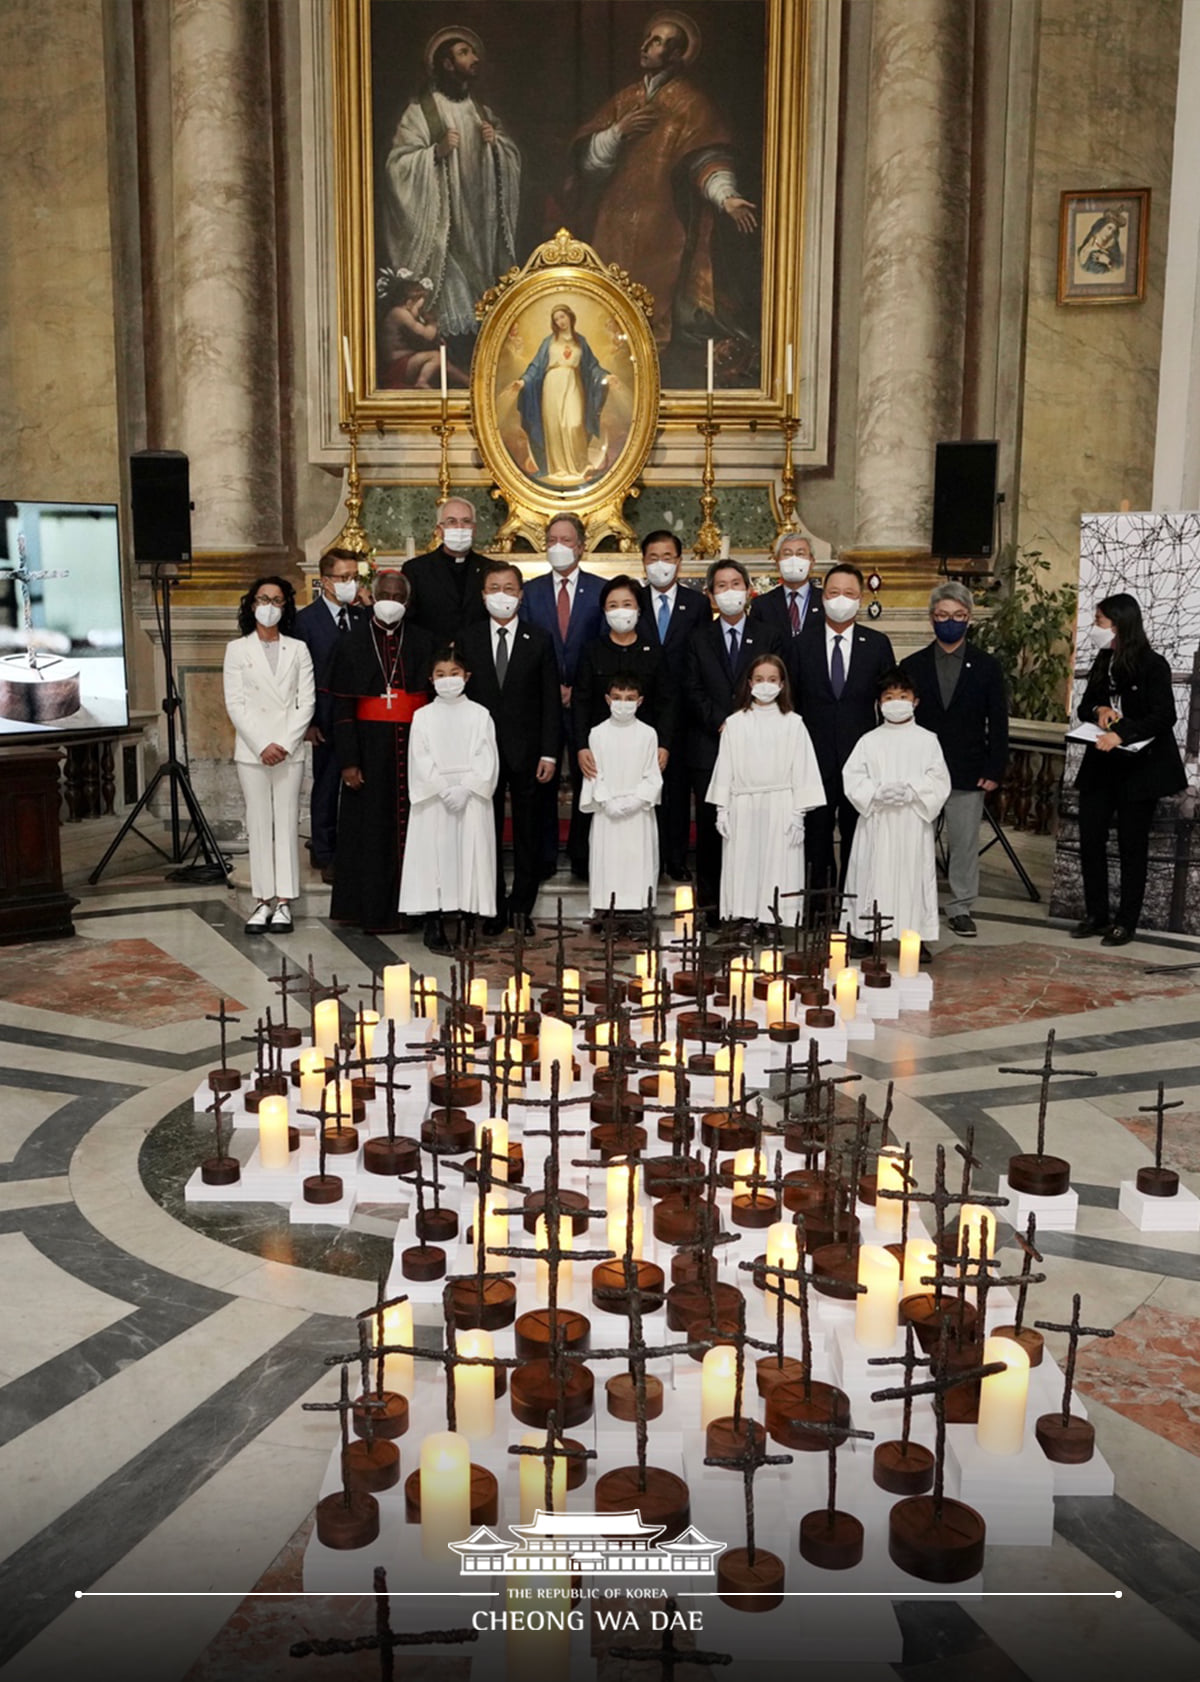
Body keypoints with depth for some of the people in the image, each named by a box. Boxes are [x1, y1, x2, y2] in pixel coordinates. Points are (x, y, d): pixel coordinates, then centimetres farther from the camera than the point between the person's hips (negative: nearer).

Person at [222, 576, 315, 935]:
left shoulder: (298, 650, 9)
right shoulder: (237, 649, 7)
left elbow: (306, 702, 3)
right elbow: (235, 704, 0)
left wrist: (285, 744, -9)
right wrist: (262, 746, -10)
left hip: (290, 751, 0)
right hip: (252, 751, 0)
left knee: (287, 823, -1)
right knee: (259, 824, 1)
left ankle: (284, 901, 2)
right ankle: (264, 900, 4)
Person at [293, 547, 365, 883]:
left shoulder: (362, 616, 8)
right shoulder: (306, 619, -4)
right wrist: (308, 722, -10)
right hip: (328, 715, -3)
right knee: (326, 785, 5)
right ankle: (325, 855, 16)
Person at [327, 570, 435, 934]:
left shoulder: (422, 644, 7)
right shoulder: (353, 643, 2)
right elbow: (342, 707, -1)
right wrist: (348, 761, -8)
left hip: (413, 747, 1)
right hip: (370, 749, -1)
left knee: (409, 828, 3)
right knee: (370, 831, 2)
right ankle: (372, 910, 11)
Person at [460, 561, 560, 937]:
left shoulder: (539, 641, 2)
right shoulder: (468, 639, 5)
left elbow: (550, 702, 0)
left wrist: (549, 753, -6)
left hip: (526, 751, -1)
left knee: (528, 832, 6)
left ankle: (521, 906, 15)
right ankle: (494, 908, 15)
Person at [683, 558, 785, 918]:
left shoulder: (768, 638, 11)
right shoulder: (698, 640, 11)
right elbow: (692, 692, 4)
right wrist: (721, 723, -10)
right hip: (709, 748, 0)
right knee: (710, 825, 0)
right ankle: (710, 901, 6)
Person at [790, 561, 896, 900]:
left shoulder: (877, 644, 5)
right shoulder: (802, 644, 4)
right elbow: (790, 701, 6)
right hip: (815, 755, 0)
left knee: (857, 838, 6)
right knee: (817, 836, 6)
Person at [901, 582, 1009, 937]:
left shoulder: (987, 667, 6)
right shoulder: (912, 666, 6)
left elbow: (998, 724, 5)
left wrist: (994, 771, -3)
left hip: (969, 774, 0)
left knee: (964, 844, 4)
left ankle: (960, 908, 15)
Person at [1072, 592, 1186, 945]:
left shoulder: (1153, 666, -10)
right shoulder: (1102, 663, 9)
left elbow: (1164, 717, -18)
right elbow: (1084, 707, 16)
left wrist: (1122, 735, -30)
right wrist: (1098, 710, -7)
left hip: (1139, 768, -6)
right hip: (1100, 766, 6)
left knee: (1132, 847, 2)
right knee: (1090, 839, 5)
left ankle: (1126, 922, 11)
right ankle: (1096, 915, 17)